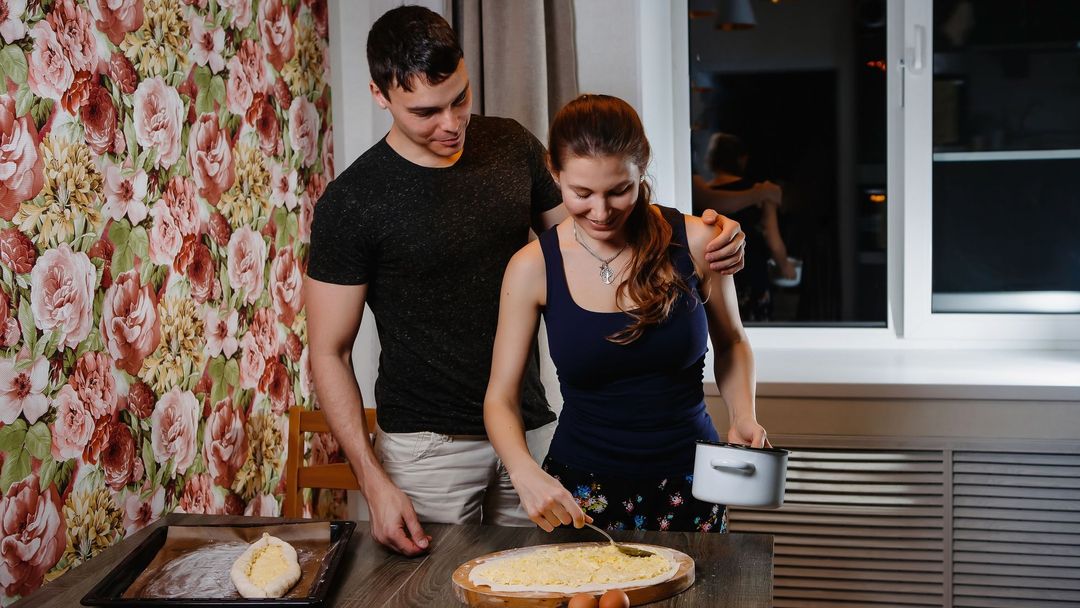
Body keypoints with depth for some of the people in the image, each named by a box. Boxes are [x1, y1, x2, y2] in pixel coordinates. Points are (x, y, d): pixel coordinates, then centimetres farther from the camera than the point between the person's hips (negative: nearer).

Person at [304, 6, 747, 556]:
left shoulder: (512, 147, 2)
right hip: (428, 447, -4)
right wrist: (374, 483, -17)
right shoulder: (350, 202, -11)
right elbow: (329, 352, -8)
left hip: (532, 429, 4)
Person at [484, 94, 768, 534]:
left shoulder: (694, 242, -9)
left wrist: (743, 416, -8)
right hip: (580, 495, 0)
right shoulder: (533, 268, -10)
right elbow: (500, 399, -6)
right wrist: (526, 474, -24)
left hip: (687, 486, 1)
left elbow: (731, 343, 9)